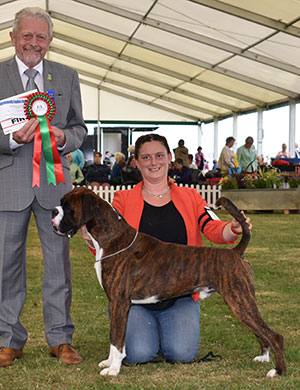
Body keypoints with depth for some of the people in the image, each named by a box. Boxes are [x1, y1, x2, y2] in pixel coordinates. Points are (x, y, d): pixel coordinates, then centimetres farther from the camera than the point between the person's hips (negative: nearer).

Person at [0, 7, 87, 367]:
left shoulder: (67, 76, 11)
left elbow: (79, 127, 13)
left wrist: (65, 137, -9)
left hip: (54, 179, 2)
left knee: (59, 261, 5)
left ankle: (60, 339, 16)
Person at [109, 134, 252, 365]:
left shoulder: (190, 198, 10)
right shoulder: (124, 200, 6)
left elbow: (214, 229, -5)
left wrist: (234, 229, -29)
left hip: (180, 294, 1)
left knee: (183, 353, -20)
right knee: (139, 353, -21)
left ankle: (170, 329, 16)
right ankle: (144, 328, 16)